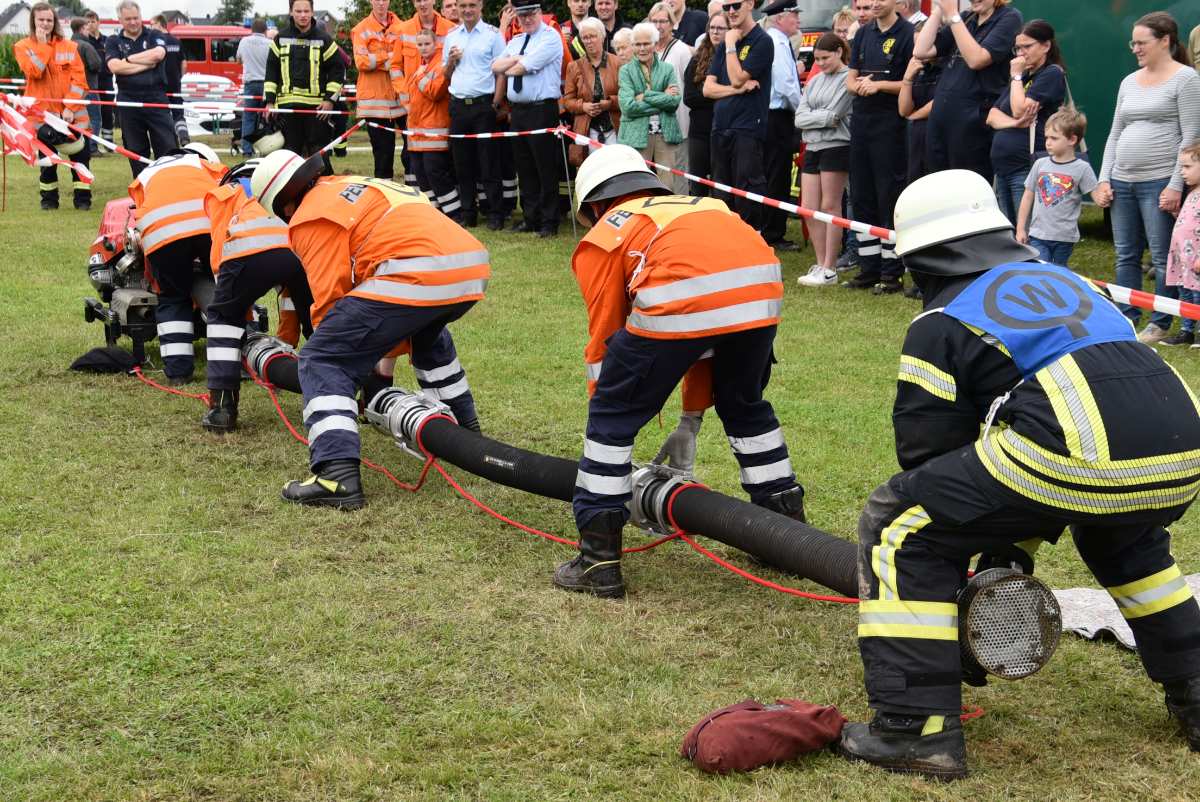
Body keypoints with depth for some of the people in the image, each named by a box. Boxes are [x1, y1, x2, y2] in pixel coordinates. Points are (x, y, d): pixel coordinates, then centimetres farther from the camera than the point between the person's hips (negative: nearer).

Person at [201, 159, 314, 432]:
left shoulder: (223, 192, 36)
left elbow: (220, 252, 21)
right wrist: (286, 340, 48)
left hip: (249, 247, -2)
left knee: (223, 316, 23)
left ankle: (222, 406, 13)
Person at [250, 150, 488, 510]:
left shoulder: (311, 217, 7)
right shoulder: (355, 185, 34)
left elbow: (329, 299, 0)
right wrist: (388, 354, 43)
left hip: (415, 276, -9)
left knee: (320, 362, -3)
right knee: (426, 331, 42)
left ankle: (337, 475, -18)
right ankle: (463, 424, 48)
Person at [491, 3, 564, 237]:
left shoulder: (550, 37, -6)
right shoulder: (515, 41, 17)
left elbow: (526, 66, -15)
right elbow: (495, 66, 6)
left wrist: (510, 68, 3)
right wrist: (517, 60, -8)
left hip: (542, 110, -7)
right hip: (518, 110, 7)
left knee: (546, 170, -4)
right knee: (524, 169, 11)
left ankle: (548, 223, 2)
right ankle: (530, 218, 20)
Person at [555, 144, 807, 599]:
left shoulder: (602, 236, 24)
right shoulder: (697, 207, 40)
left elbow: (604, 342, 22)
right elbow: (707, 336, 41)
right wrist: (689, 424, 46)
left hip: (679, 301, -6)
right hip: (762, 288, 6)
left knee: (612, 418, 12)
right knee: (745, 405, 31)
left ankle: (599, 562, 13)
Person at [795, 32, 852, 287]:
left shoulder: (848, 79, -6)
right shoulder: (814, 80, 15)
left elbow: (833, 114, -13)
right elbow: (800, 118, 7)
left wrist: (813, 117, 0)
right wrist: (824, 118, -6)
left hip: (836, 147, -7)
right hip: (813, 147, 7)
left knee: (830, 207, -4)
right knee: (808, 209, 4)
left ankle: (829, 269, 2)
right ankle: (820, 264, 13)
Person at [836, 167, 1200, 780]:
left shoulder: (942, 322, 15)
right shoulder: (1065, 281, 34)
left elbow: (929, 457, 14)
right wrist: (1017, 542, 36)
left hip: (1078, 453, -7)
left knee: (900, 527, 9)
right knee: (1119, 534, 40)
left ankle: (917, 730, 4)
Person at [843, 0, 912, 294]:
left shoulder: (907, 34, -6)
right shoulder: (863, 34, 14)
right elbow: (850, 79, 14)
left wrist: (880, 85, -16)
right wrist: (859, 85, -8)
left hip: (890, 124, -7)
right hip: (861, 122, 7)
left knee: (889, 197, -4)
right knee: (862, 196, 9)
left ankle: (892, 273, 1)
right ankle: (869, 269, 17)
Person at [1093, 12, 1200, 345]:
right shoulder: (1130, 81, 16)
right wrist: (1104, 179, 9)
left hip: (1159, 182, -6)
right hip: (1122, 181, 6)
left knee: (1162, 257, -4)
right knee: (1125, 255, 8)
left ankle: (1160, 324, 5)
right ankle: (1126, 320, 16)